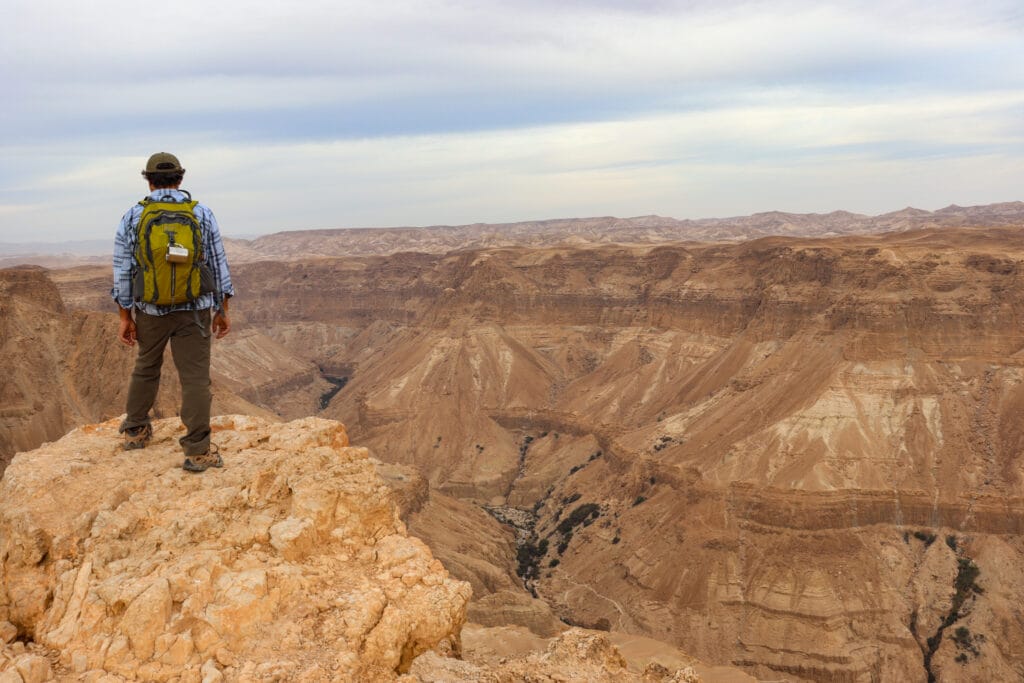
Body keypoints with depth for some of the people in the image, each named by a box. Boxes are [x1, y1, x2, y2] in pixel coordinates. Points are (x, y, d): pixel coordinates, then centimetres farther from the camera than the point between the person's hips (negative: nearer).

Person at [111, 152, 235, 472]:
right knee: (195, 377, -1)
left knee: (146, 367, 24)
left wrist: (125, 317, 6)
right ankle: (198, 451, -4)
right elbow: (218, 266, -1)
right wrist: (222, 311, 6)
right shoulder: (202, 214, -2)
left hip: (151, 310, 2)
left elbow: (123, 272, -1)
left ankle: (135, 430, 36)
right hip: (193, 310, -2)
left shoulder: (132, 218, -1)